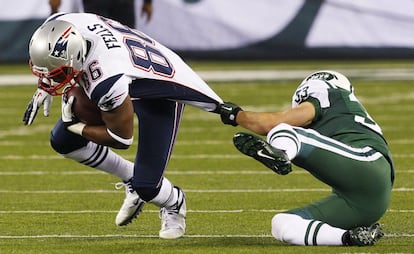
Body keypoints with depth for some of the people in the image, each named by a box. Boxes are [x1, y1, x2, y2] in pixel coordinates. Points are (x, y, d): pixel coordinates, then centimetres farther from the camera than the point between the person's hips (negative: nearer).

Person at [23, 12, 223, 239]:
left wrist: (74, 126, -14)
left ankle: (174, 203, 26)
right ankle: (130, 178, 23)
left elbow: (122, 139, -25)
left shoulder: (106, 84, -44)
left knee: (146, 187, -11)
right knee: (62, 142, 5)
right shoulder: (61, 24, -27)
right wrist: (44, 89, -1)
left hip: (161, 91, -8)